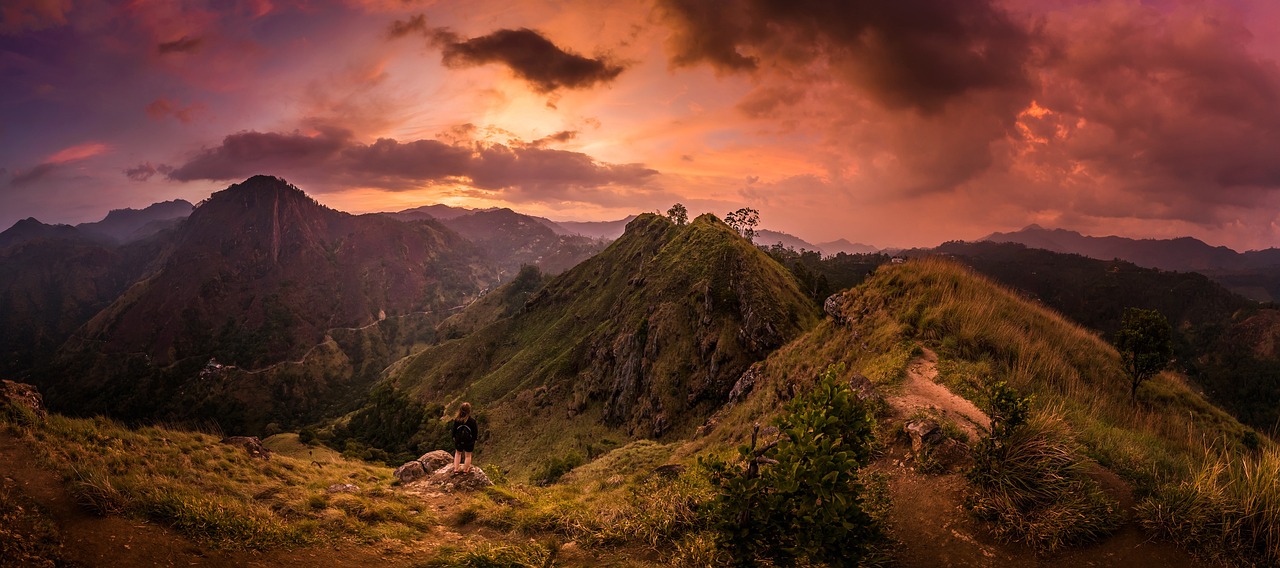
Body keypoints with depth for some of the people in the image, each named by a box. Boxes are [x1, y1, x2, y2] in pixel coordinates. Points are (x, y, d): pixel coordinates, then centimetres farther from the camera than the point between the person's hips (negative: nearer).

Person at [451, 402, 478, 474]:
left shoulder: (457, 419, -12)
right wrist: (475, 439, 5)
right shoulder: (472, 420, -19)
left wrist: (454, 437, 15)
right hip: (469, 441, -2)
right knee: (468, 455, 17)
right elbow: (475, 431, -11)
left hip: (459, 441, 2)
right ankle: (465, 470, 26)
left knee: (458, 453, 26)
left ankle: (456, 469, 24)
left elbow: (454, 429, -1)